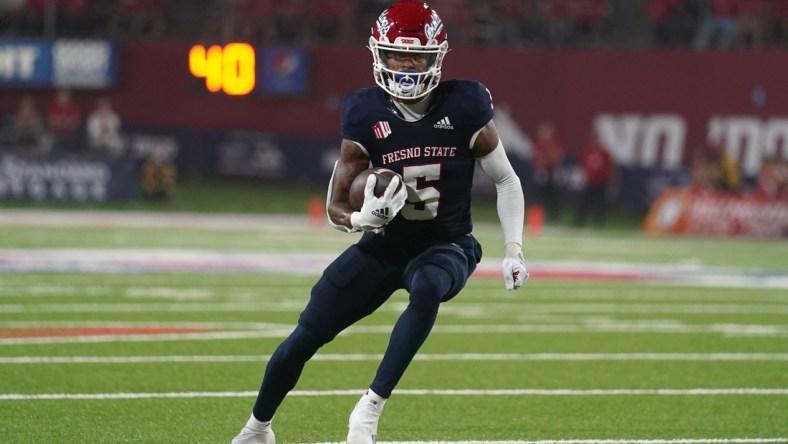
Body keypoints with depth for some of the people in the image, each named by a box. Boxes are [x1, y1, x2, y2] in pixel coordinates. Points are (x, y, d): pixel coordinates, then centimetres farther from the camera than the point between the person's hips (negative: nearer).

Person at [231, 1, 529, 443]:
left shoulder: (464, 107, -15)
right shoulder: (366, 113, -11)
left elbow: (506, 180, -1)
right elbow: (336, 207, -7)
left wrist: (514, 250, -10)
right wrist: (362, 218, -31)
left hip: (447, 246, -2)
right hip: (386, 245, 2)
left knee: (426, 287, -39)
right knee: (304, 339, 0)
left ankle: (371, 406, -33)